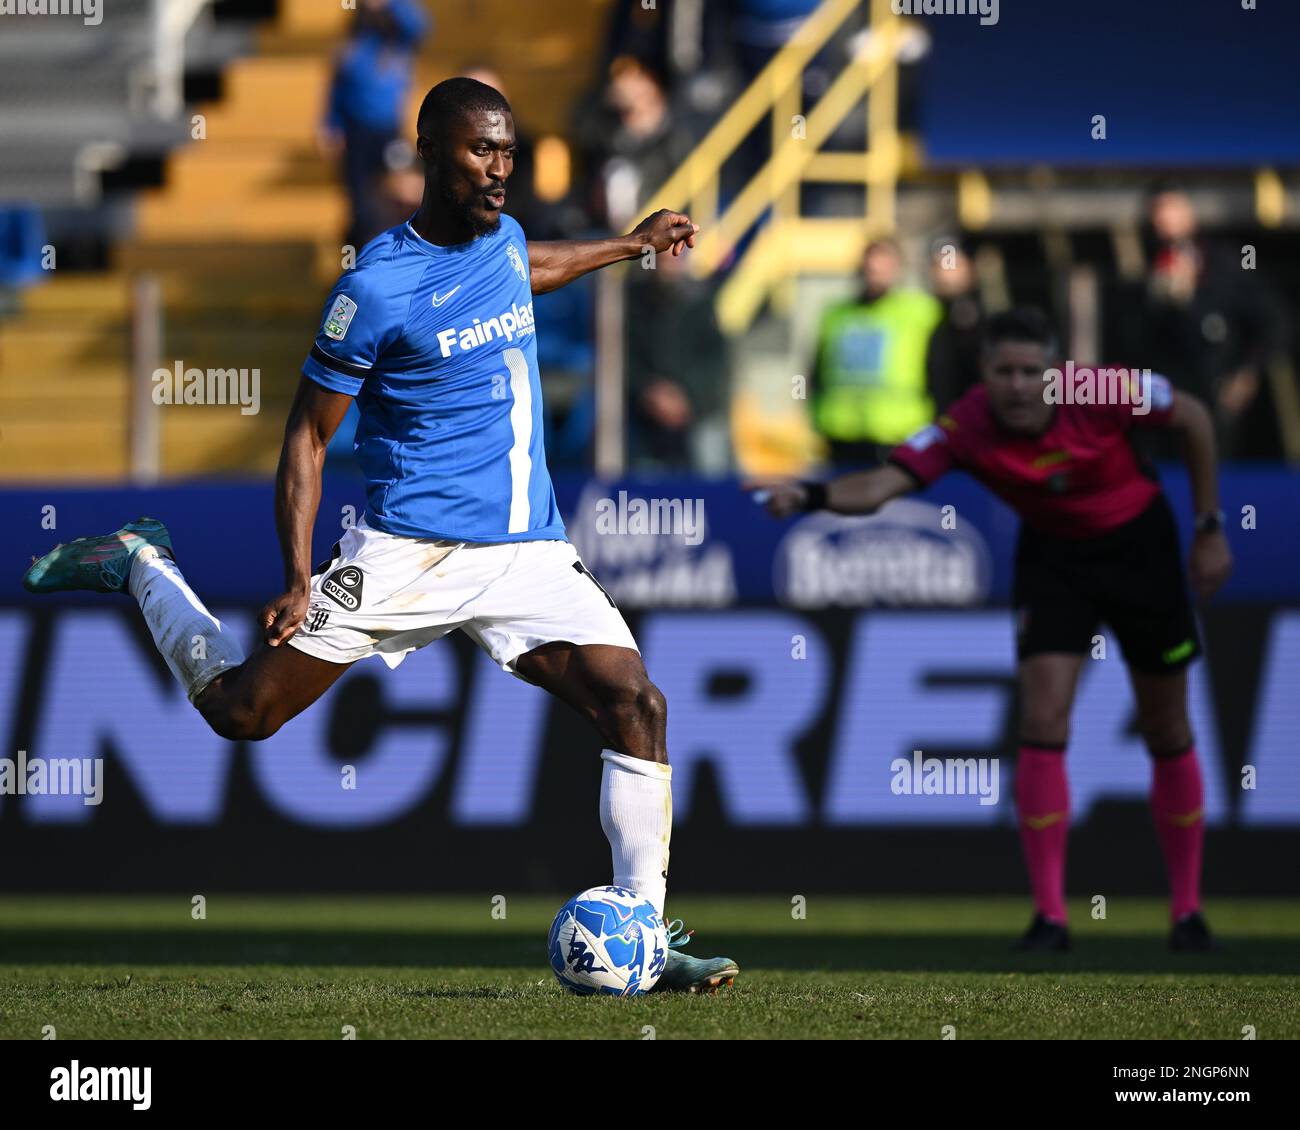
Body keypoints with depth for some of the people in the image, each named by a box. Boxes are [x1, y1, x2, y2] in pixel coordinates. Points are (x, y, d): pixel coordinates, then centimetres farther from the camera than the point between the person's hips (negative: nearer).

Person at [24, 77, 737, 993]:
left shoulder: (503, 238, 8)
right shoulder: (378, 286, -12)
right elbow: (307, 435, -6)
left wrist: (630, 245, 44)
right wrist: (297, 580, -13)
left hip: (530, 552, 5)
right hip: (410, 553, -5)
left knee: (635, 704, -13)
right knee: (241, 709, -3)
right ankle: (140, 568, 25)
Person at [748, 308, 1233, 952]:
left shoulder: (1105, 394, -27)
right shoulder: (964, 429, -26)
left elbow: (1194, 418, -10)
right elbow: (882, 484, -37)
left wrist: (1210, 530, -7)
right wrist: (811, 496, -57)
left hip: (1137, 544, -1)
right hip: (1051, 555, 1)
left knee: (1167, 734, 6)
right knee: (1042, 723, -15)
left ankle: (1187, 910, 21)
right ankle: (1049, 916, -10)